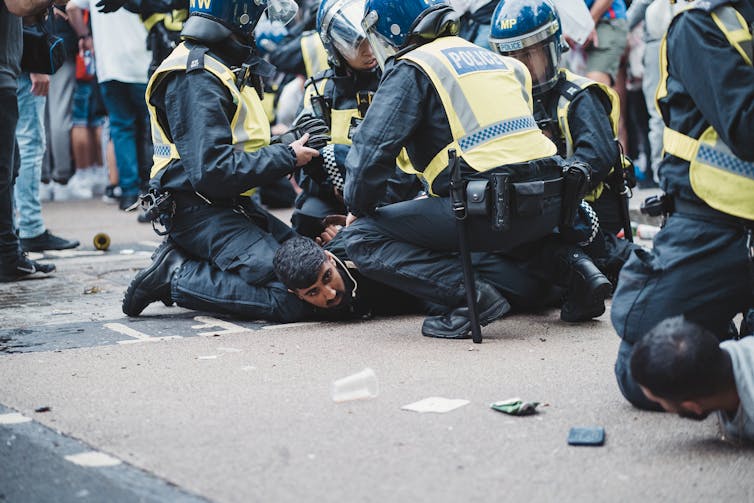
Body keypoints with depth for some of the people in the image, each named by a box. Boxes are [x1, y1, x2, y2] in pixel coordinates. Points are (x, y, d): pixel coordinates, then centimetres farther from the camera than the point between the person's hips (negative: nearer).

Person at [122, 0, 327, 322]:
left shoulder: (226, 66, 14)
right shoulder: (195, 78, -17)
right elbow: (212, 168, -25)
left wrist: (290, 141, 2)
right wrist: (287, 158, -14)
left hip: (230, 206, 10)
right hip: (200, 209, -10)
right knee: (291, 299, -21)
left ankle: (183, 259, 5)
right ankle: (175, 276, -9)